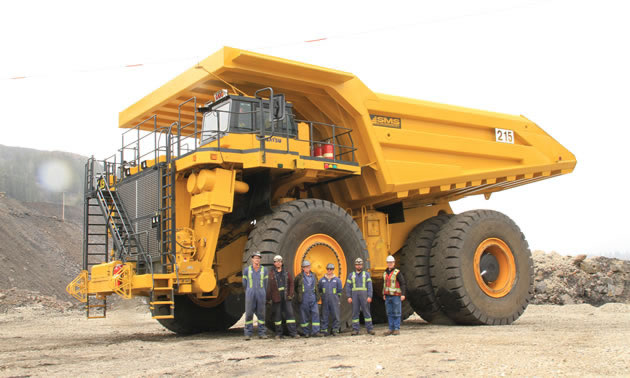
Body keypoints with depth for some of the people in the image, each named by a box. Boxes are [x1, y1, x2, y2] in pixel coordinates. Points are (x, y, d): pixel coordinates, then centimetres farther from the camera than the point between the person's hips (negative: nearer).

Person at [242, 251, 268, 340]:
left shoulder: (264, 270, 7)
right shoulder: (247, 270, 4)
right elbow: (244, 283, 14)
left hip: (261, 295, 1)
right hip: (250, 295, -1)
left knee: (261, 314, 3)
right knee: (249, 314, -2)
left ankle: (261, 333, 9)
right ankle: (248, 334, 4)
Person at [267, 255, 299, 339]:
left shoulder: (286, 273, 11)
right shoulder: (271, 274, 3)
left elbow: (291, 284, 11)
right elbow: (269, 286, 1)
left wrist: (290, 294, 0)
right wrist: (268, 297, -4)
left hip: (286, 297, 2)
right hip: (276, 297, -2)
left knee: (290, 313, -2)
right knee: (277, 315, 3)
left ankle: (293, 332, -1)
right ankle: (278, 333, 11)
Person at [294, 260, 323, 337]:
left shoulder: (314, 276, 12)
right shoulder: (299, 277, -1)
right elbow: (295, 287, 11)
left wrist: (317, 296, 16)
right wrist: (299, 294, 8)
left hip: (313, 299, 3)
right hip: (304, 299, -3)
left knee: (315, 313, -5)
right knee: (304, 315, 1)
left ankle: (315, 331, -4)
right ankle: (306, 332, 9)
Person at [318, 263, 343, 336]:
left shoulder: (337, 280, 5)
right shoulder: (322, 280, 9)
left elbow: (340, 291, 10)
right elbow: (320, 290, 16)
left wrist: (337, 297, 3)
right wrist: (322, 297, 8)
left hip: (334, 301, -1)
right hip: (325, 301, 1)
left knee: (335, 316, -1)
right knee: (324, 316, 1)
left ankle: (335, 329, 6)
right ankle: (324, 330, 5)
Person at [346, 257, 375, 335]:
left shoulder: (366, 274, 8)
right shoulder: (351, 275, 12)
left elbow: (370, 286, 1)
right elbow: (348, 286, 7)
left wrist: (369, 296, -10)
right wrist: (349, 297, -4)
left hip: (364, 295, -1)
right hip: (355, 295, 1)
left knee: (366, 312, -2)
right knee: (355, 312, 0)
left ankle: (370, 329, 3)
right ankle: (355, 330, 4)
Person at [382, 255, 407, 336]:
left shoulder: (397, 273, -8)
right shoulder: (385, 273, 11)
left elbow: (403, 284, -12)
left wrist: (403, 294, -20)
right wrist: (384, 294, 20)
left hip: (396, 296, -6)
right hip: (388, 296, 6)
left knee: (396, 313, -3)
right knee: (389, 313, 5)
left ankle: (397, 329, 1)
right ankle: (391, 329, 9)